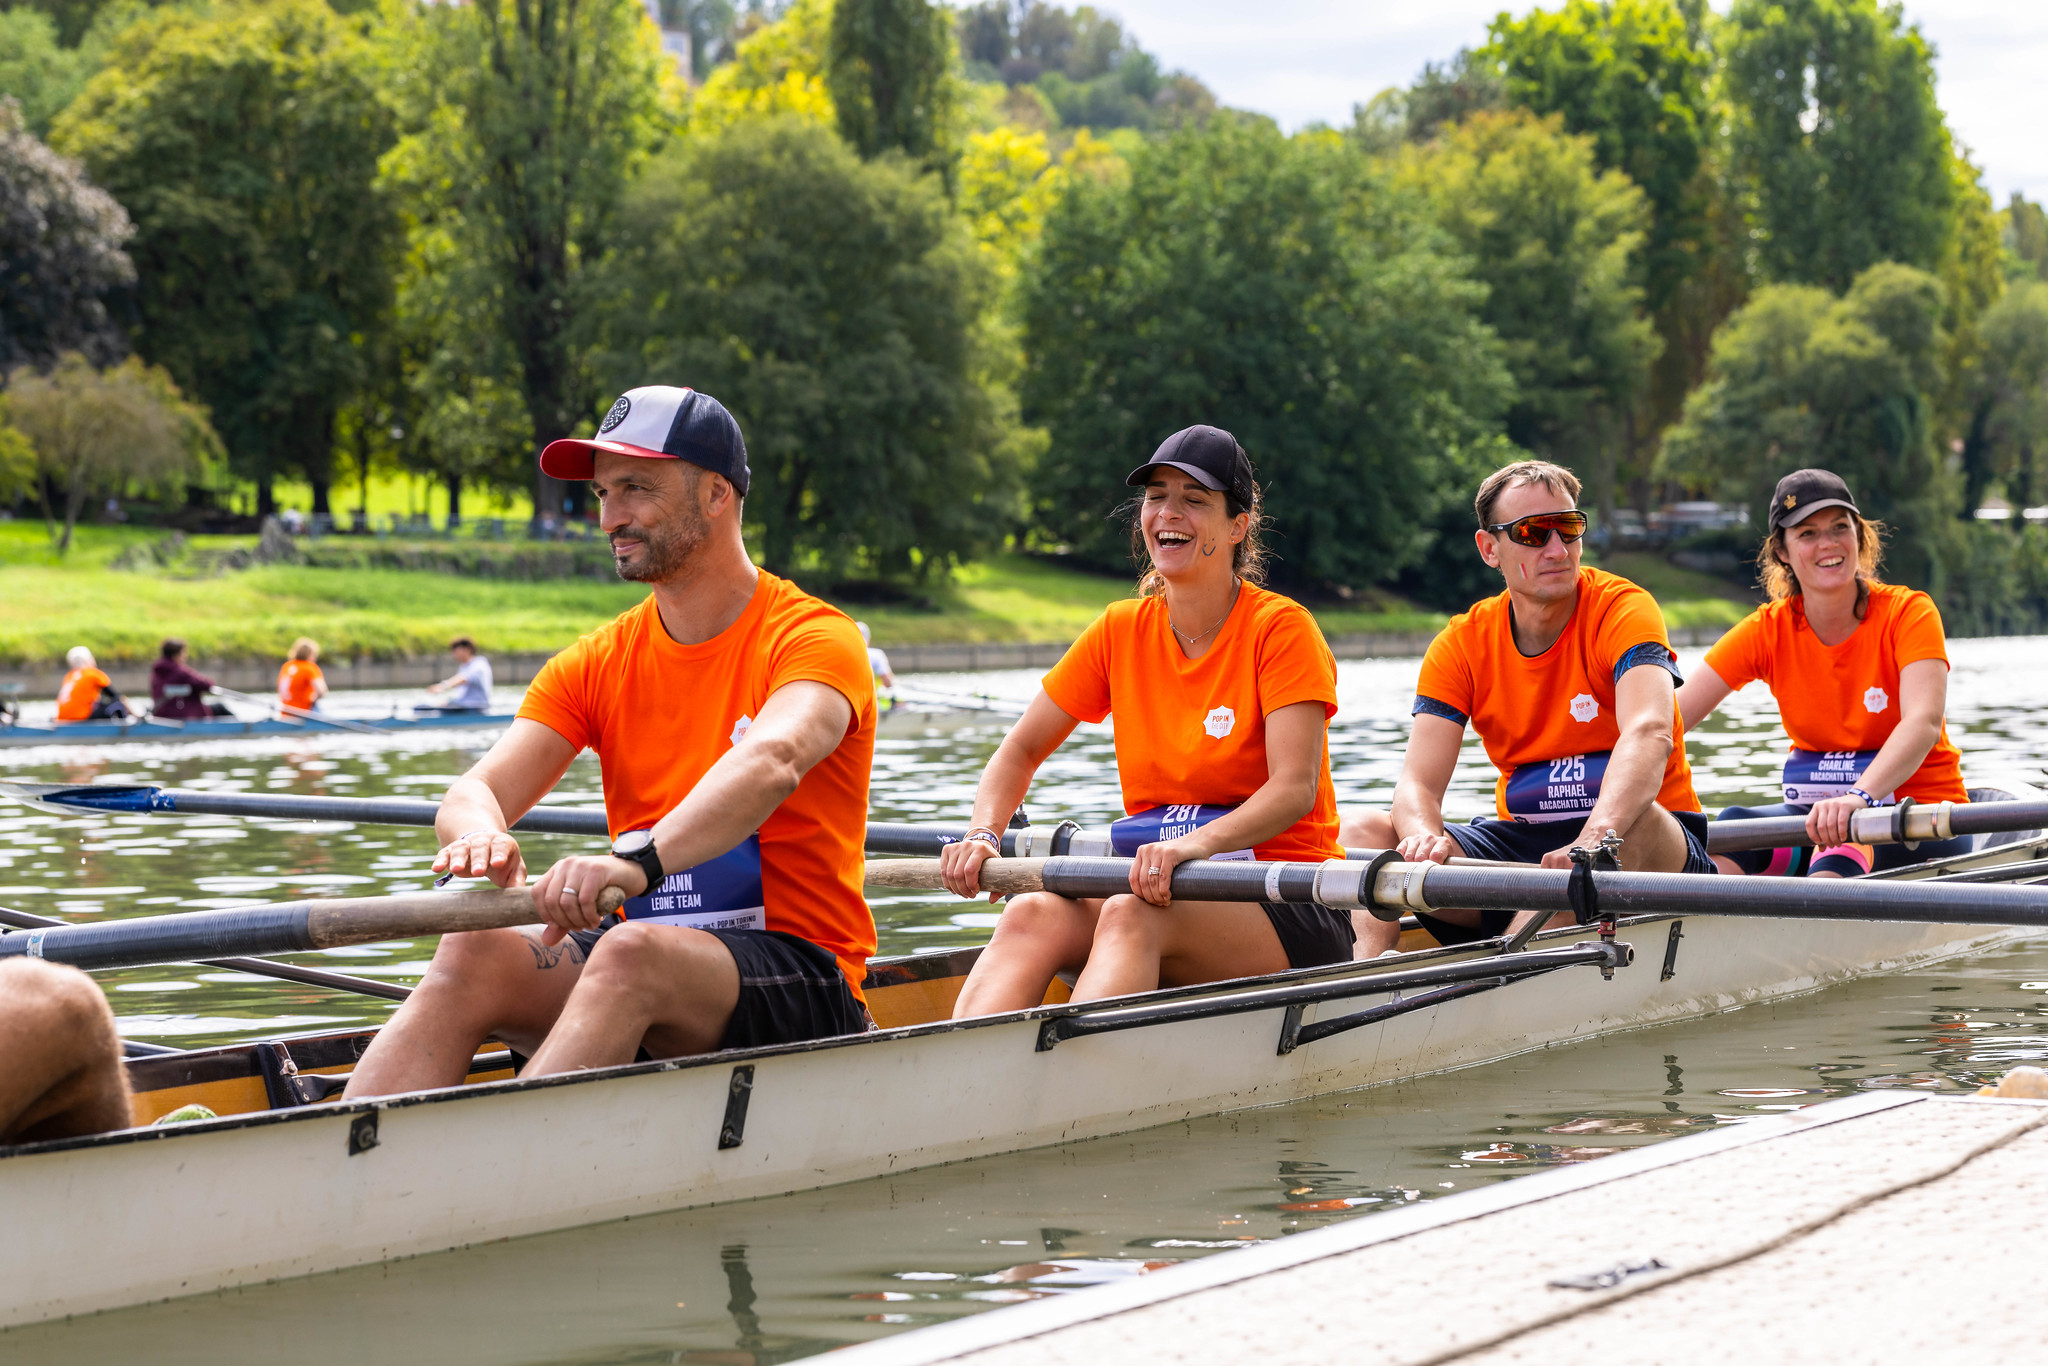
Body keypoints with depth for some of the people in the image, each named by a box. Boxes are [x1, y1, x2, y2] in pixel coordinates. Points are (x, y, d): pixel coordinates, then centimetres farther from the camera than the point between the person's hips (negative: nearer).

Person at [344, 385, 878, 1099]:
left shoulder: (815, 638, -7)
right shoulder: (596, 664, 12)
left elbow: (771, 763, -29)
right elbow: (475, 790, -1)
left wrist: (640, 862, -47)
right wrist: (481, 834, -28)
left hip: (795, 975, -5)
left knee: (630, 953, -35)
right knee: (475, 953, -23)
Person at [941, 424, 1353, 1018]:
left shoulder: (1280, 628, -7)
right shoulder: (1122, 631, 9)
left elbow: (1296, 788, -18)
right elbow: (1021, 751, 14)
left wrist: (1197, 843, -37)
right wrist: (983, 835, -8)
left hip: (1288, 911, -4)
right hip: (1164, 895, 5)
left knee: (1132, 915, -36)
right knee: (1032, 913, -27)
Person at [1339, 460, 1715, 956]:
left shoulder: (1622, 609, -11)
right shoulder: (1461, 645, 0)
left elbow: (1649, 734, -31)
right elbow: (1418, 784, -9)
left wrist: (1594, 840, -50)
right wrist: (1425, 838, -36)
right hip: (1520, 844, 4)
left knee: (1634, 822, -39)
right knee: (1360, 831, -14)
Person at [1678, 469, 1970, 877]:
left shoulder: (1908, 613, -10)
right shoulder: (1768, 630, -1)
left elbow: (1924, 720, -29)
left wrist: (1859, 797, -48)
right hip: (1815, 810, 4)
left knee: (1845, 834, -37)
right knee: (1733, 825, -28)